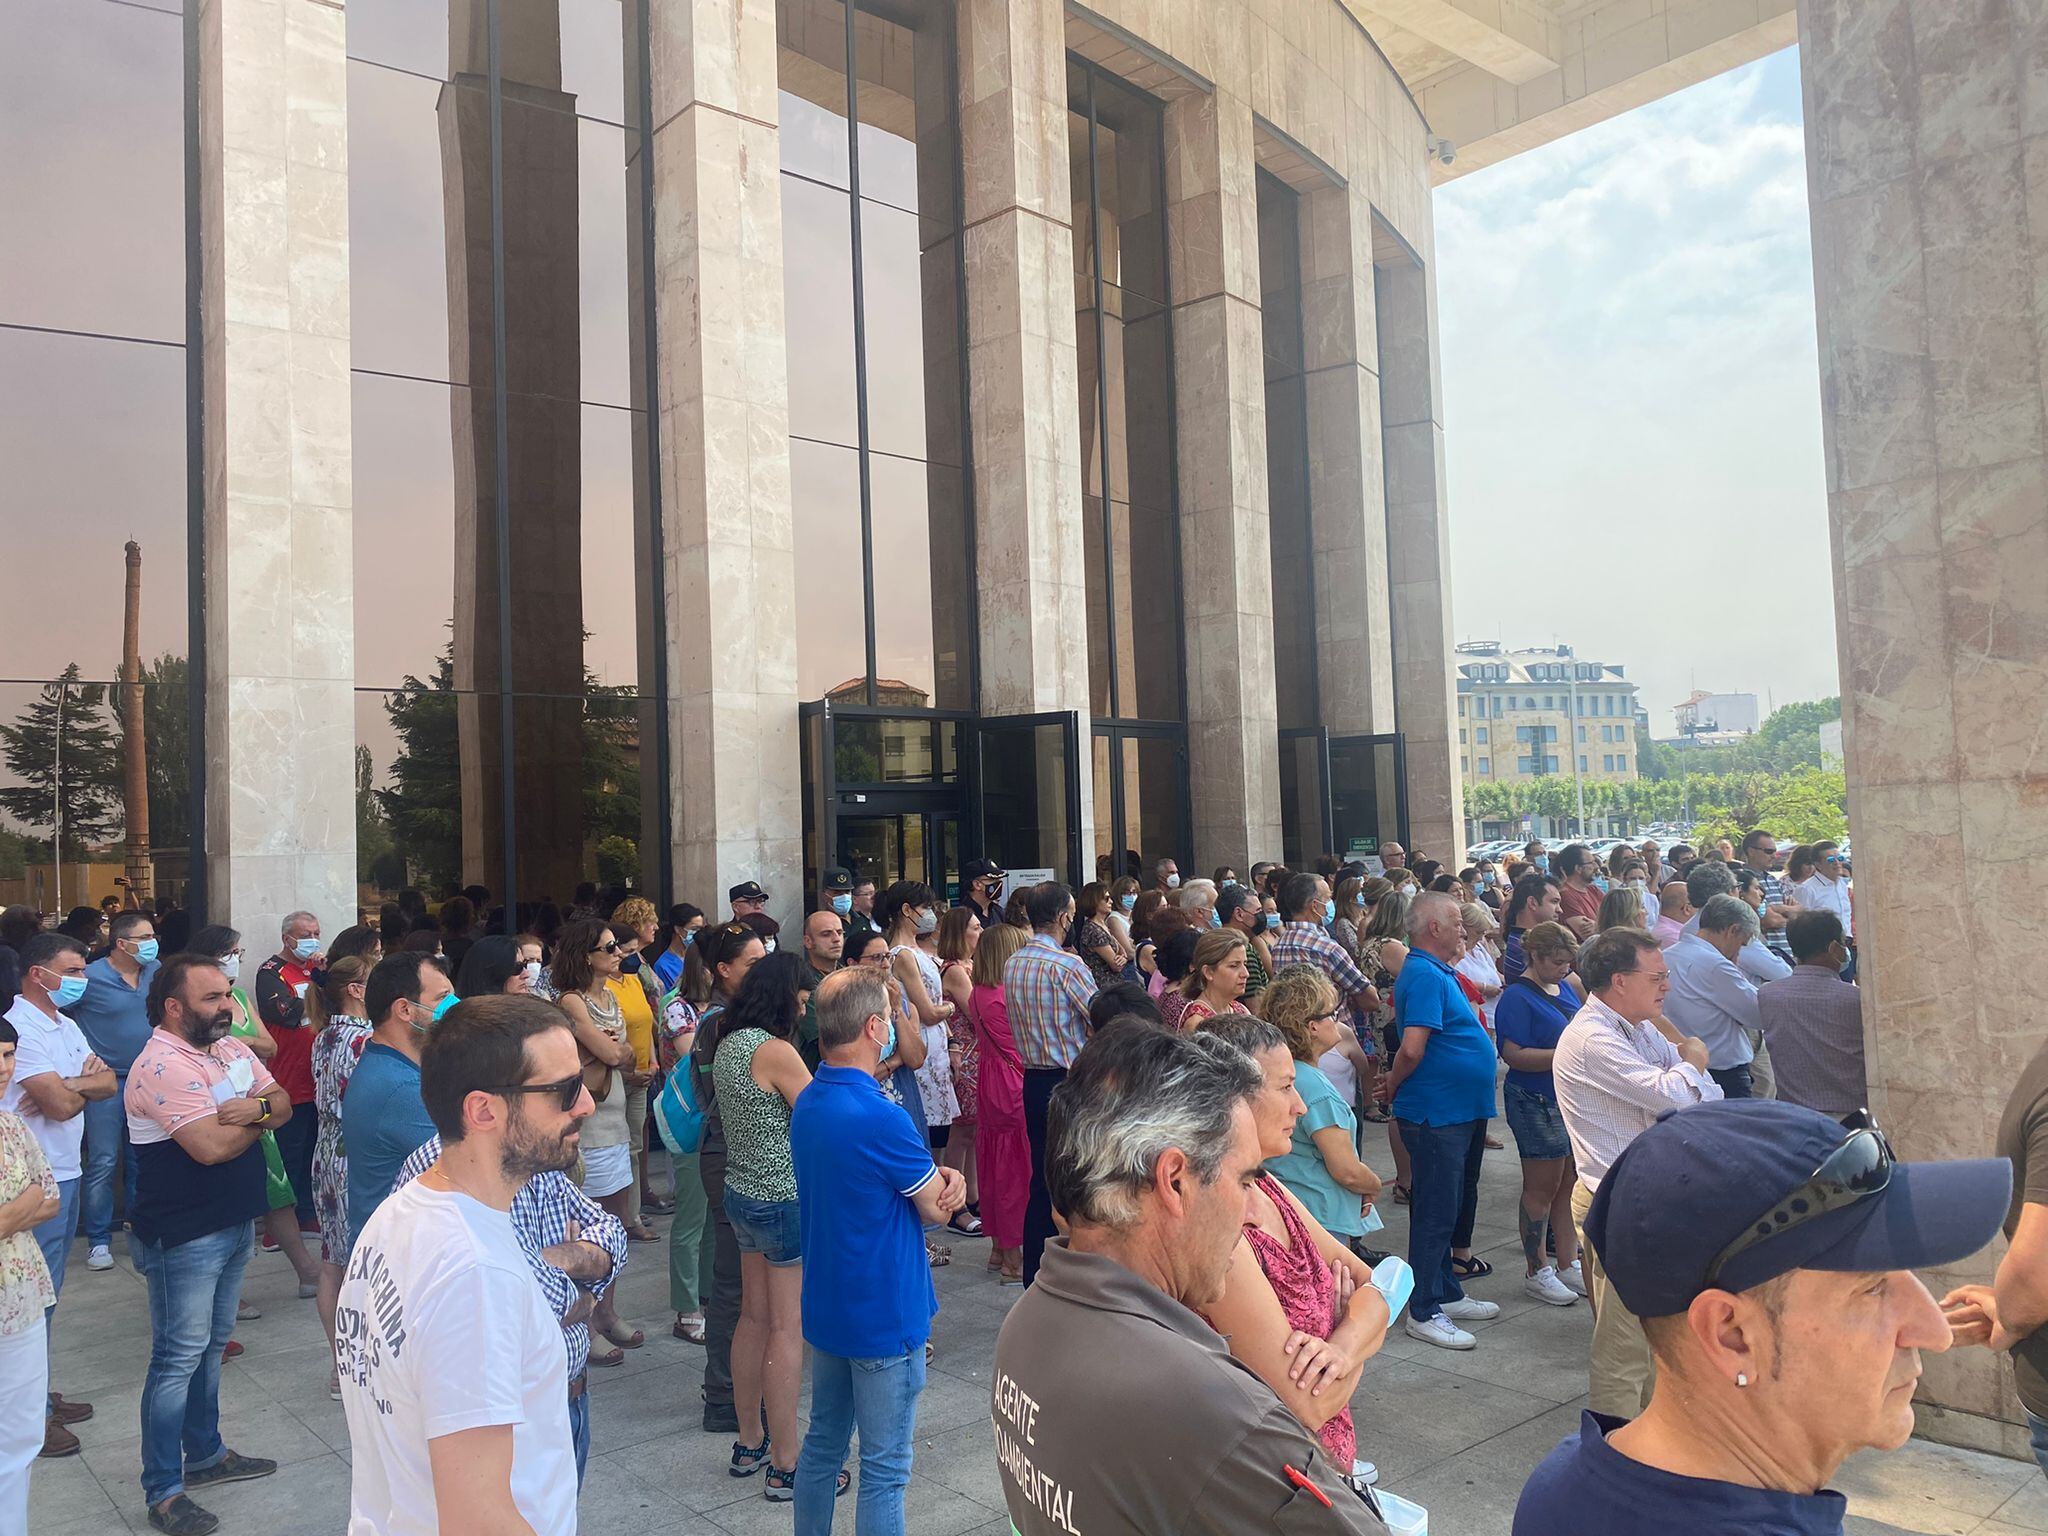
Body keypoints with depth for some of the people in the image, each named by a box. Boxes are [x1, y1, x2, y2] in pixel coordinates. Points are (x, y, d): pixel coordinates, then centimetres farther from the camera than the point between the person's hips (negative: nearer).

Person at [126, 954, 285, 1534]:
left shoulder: (231, 1049, 5)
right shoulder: (161, 1066, -22)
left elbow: (284, 1107, 4)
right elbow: (212, 1147, -27)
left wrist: (256, 1106, -18)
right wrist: (259, 1119, -9)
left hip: (235, 1224, 8)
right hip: (183, 1238, -8)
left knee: (210, 1345, 20)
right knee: (178, 1358, 1)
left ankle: (205, 1454, 35)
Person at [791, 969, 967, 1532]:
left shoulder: (807, 1103, 1)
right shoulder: (880, 1118, -27)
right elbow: (938, 1210, -15)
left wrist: (940, 1176, -9)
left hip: (825, 1309, 8)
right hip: (884, 1316, -8)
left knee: (823, 1441, 21)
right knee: (884, 1471, 5)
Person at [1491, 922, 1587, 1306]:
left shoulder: (1565, 989, 12)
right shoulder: (1517, 997, -14)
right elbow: (1515, 1055, -20)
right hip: (1537, 1103, -8)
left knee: (1570, 1185, 14)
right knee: (1542, 1187, 2)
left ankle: (1568, 1264, 25)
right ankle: (1538, 1271, 13)